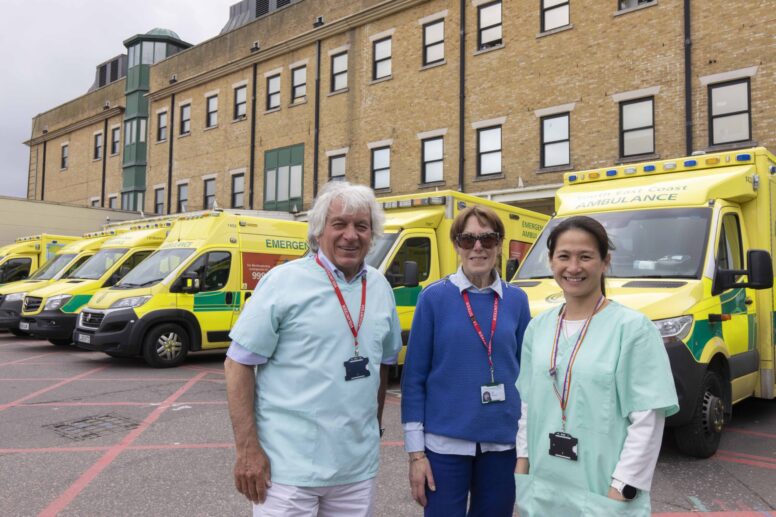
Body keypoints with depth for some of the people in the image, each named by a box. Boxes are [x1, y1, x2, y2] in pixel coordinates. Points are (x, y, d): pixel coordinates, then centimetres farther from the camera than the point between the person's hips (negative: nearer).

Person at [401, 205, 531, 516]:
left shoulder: (516, 300, 2)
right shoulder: (434, 297, -6)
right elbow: (414, 378, -5)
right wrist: (416, 451, -8)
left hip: (503, 442, 3)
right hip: (445, 442, -2)